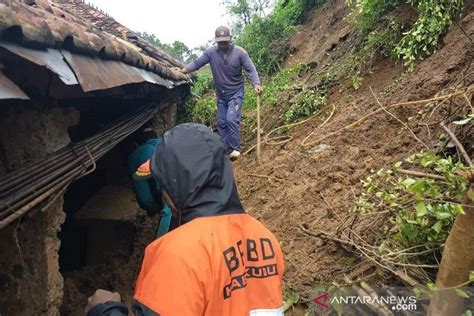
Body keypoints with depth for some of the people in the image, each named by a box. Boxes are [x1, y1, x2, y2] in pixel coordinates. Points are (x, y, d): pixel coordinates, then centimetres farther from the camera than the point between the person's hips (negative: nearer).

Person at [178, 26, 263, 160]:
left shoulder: (239, 52, -13)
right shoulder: (211, 52, -6)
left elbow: (250, 69, -13)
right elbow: (197, 63, -2)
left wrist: (256, 84, -27)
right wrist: (183, 71, -13)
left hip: (235, 93, -4)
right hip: (220, 95, 4)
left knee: (232, 120, -17)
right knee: (221, 123, 7)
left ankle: (235, 148, -5)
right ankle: (226, 149, 18)